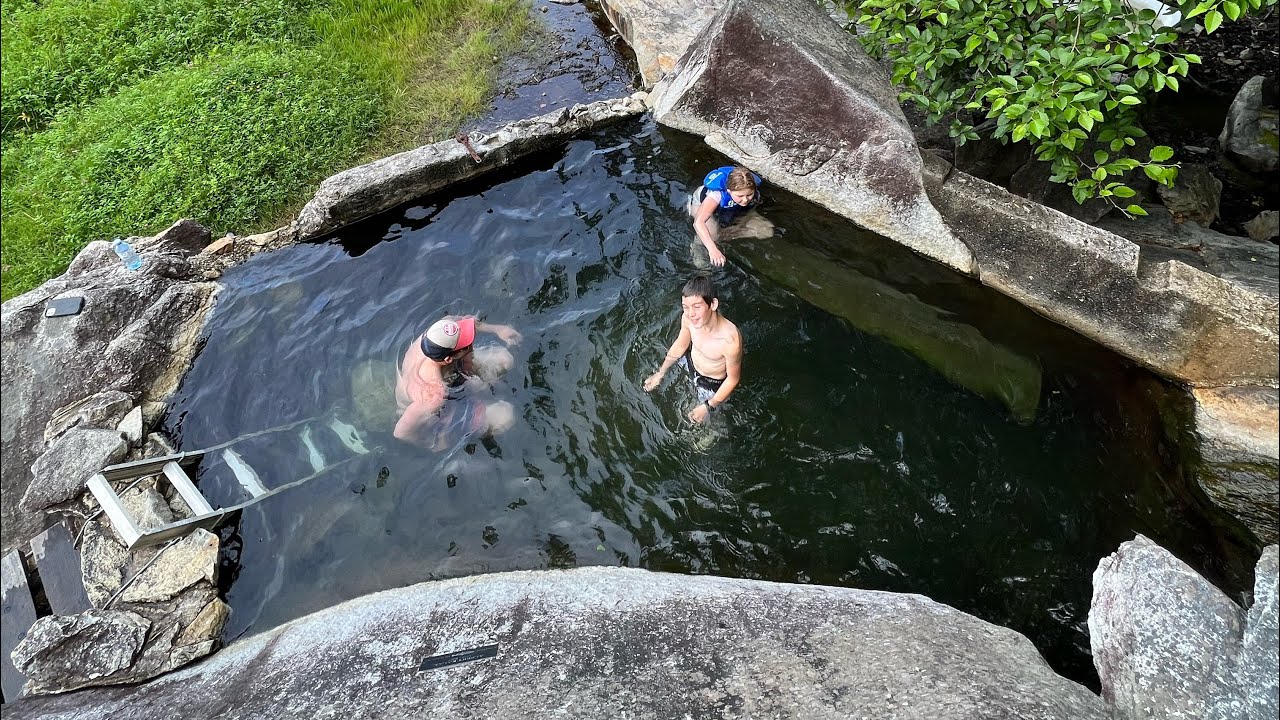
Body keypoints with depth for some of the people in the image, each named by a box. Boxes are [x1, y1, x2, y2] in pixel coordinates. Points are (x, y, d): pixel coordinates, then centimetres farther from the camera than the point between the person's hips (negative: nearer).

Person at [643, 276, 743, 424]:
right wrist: (660, 373, 4)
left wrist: (709, 407, -19)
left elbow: (733, 378, -26)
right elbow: (680, 345, -6)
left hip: (712, 383, -4)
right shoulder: (688, 318, -29)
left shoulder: (730, 340, -45)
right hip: (692, 360, 5)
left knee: (702, 419, 18)